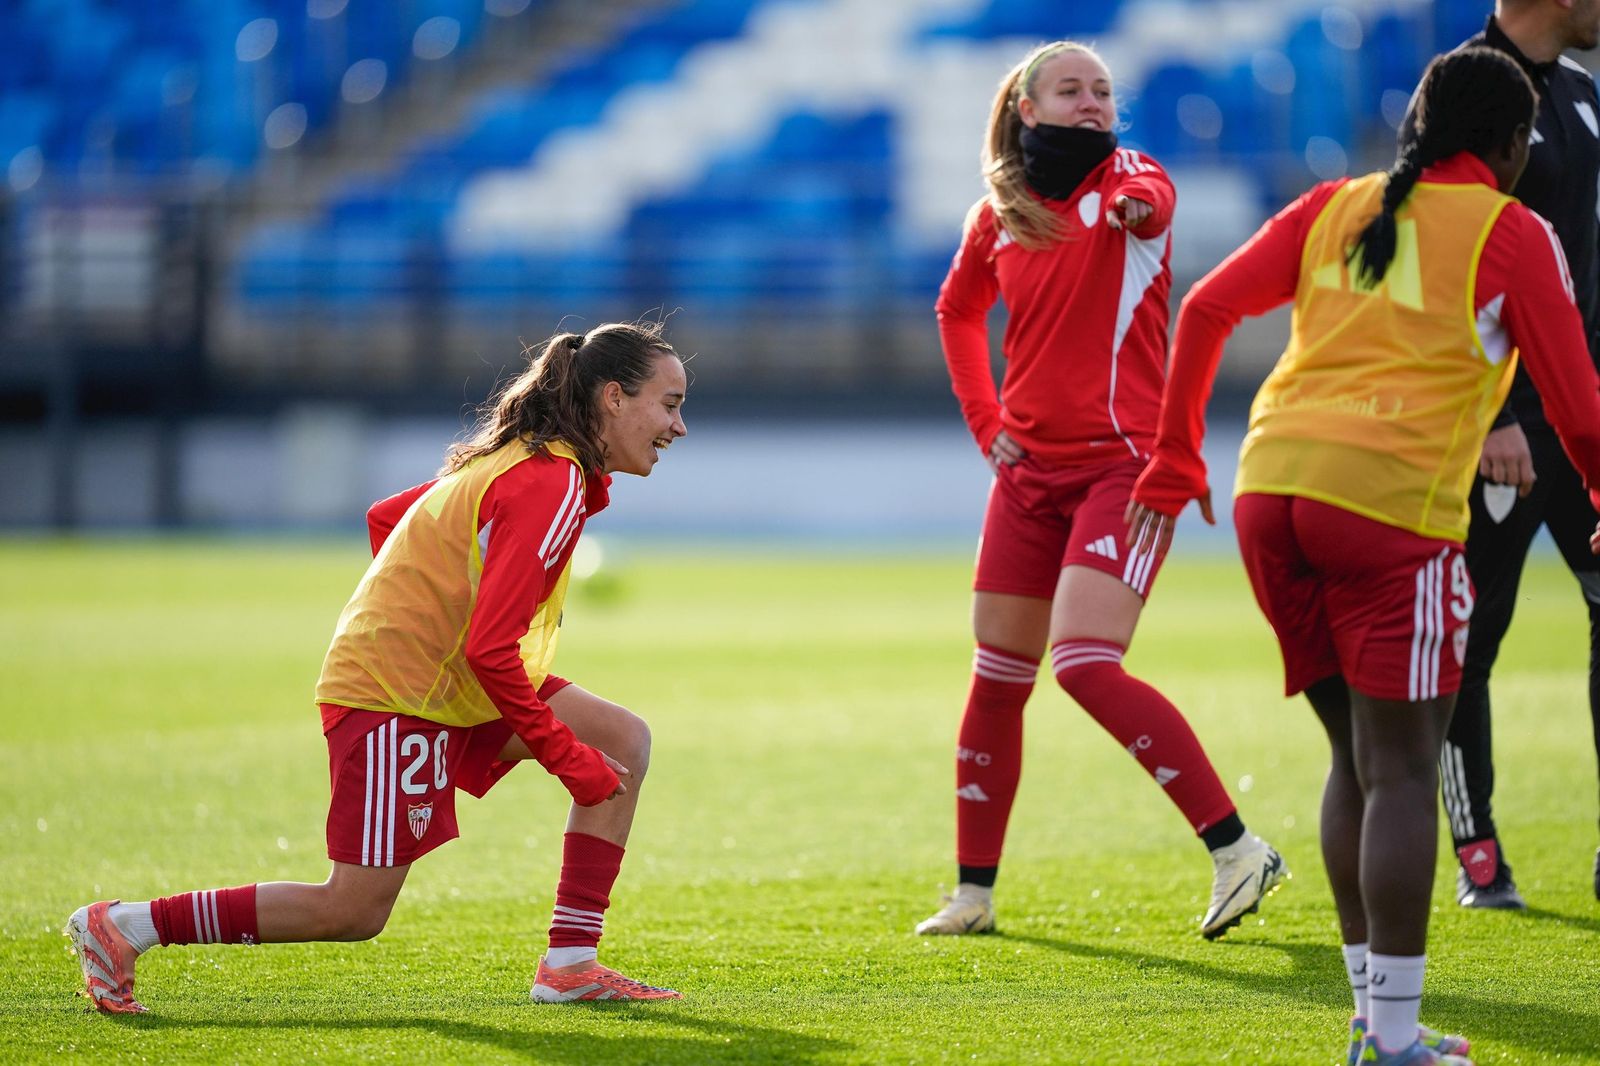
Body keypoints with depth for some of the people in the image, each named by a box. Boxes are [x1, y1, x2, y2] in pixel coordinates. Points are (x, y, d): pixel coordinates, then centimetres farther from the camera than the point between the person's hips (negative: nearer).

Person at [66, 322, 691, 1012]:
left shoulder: (518, 459, 10)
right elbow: (490, 650, -26)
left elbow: (386, 516, 22)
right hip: (393, 696, -10)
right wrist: (566, 757, -19)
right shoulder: (551, 487, -21)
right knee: (352, 913, -6)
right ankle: (121, 928, 3)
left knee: (625, 741, 2)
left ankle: (570, 964, 0)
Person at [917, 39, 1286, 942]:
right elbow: (959, 312, 27)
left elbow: (1150, 200, -32)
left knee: (1084, 664, -20)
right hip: (1031, 465, 6)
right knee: (998, 674, 8)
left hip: (1123, 461, -6)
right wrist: (985, 420, 14)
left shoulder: (1126, 177, -6)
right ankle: (975, 893, 19)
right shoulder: (998, 217, 9)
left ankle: (1238, 849, -17)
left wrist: (1136, 206, -57)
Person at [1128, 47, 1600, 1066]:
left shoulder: (1338, 206, 18)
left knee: (1359, 758, 15)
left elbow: (1206, 308, 15)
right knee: (1403, 770, -2)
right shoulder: (1512, 234, 5)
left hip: (1271, 482, 6)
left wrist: (1175, 458, 22)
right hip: (1389, 497, -6)